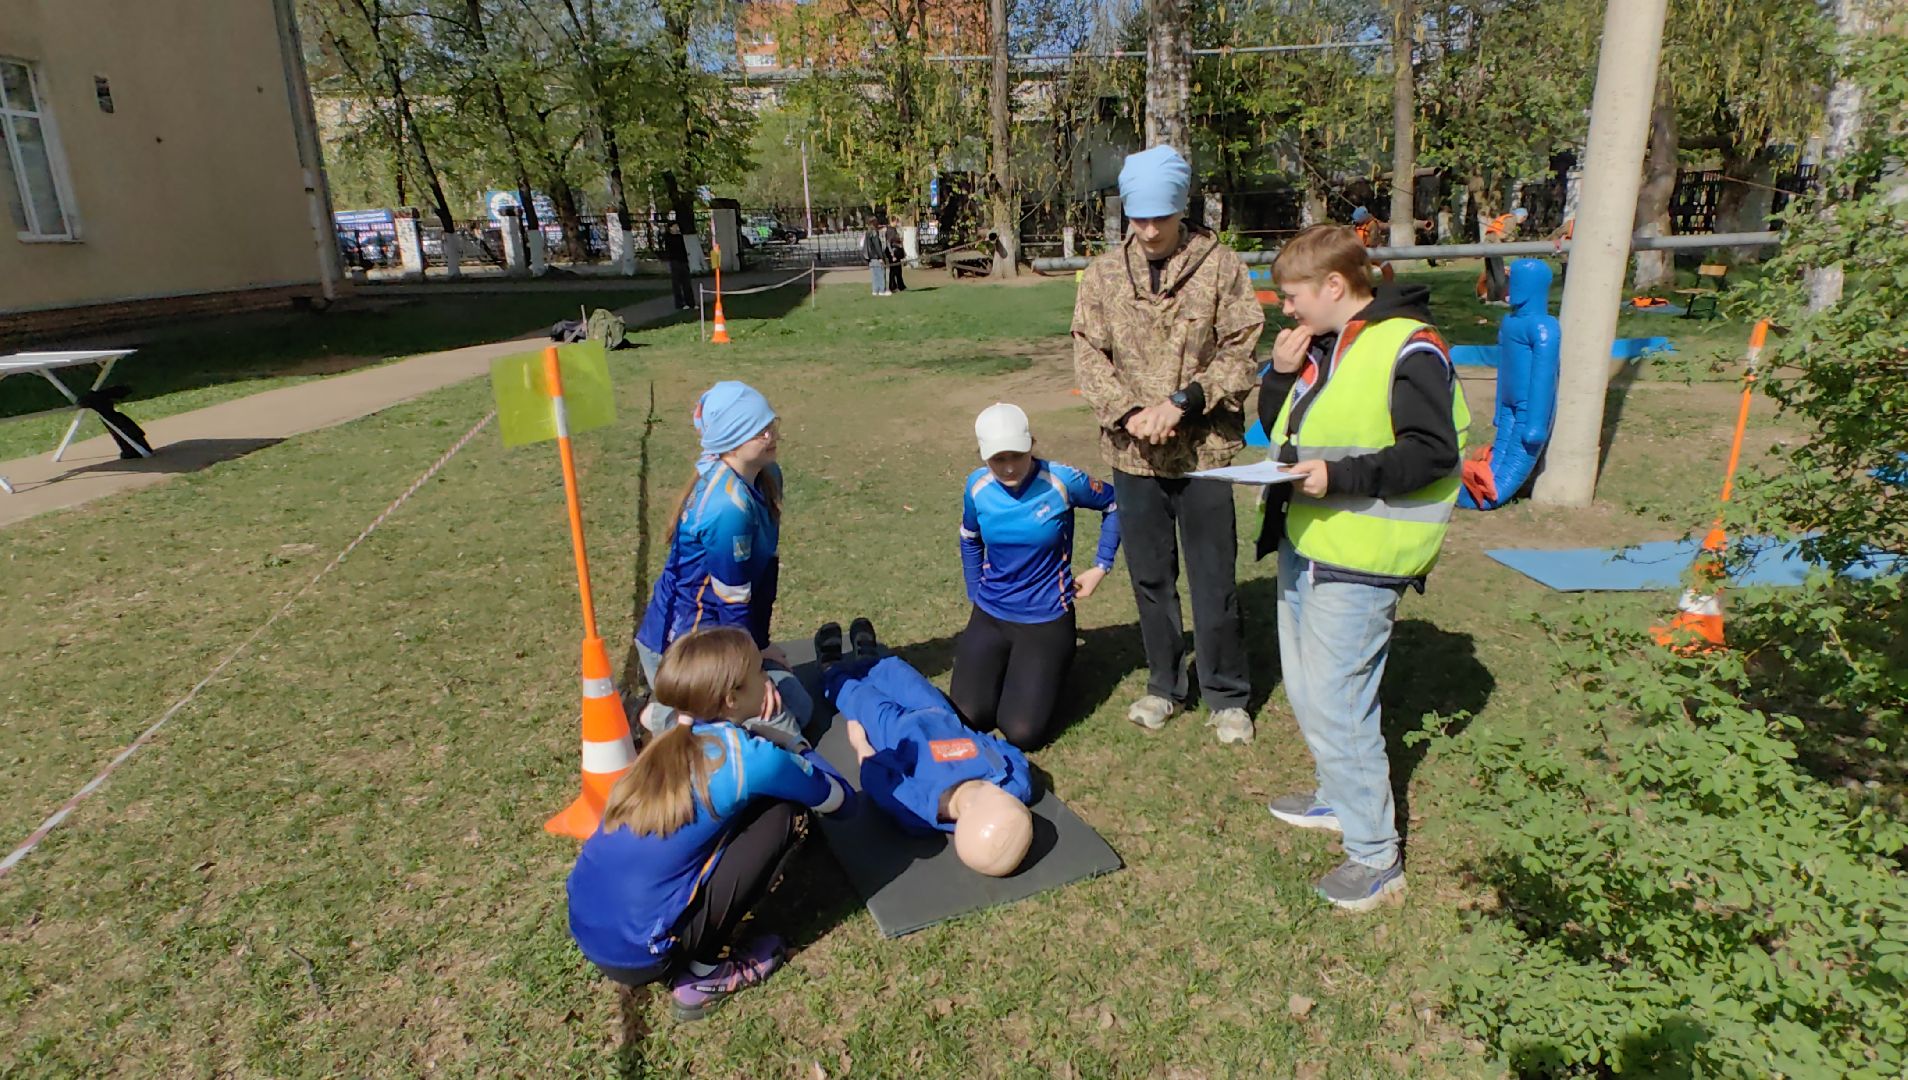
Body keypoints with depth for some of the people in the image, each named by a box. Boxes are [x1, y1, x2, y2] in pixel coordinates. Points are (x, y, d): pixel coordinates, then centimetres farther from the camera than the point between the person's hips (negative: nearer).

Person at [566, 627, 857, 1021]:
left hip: (585, 930, 7)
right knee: (783, 814, -4)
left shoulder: (671, 740, 4)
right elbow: (843, 802, 2)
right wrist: (805, 757, 22)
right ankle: (699, 977, 4)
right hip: (639, 954, -7)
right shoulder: (749, 758, -15)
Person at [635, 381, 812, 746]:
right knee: (779, 724, -8)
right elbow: (732, 600, -22)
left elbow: (767, 569, 4)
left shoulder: (767, 477, -1)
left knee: (800, 708, 14)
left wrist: (759, 646, 5)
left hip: (715, 632, 9)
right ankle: (669, 719, 3)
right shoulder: (728, 506, -29)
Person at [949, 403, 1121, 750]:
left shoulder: (1062, 481, -18)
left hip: (1047, 618, -3)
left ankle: (1046, 669, 22)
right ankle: (1000, 666, 25)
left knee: (1022, 733, -10)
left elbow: (1114, 505, 1)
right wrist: (975, 594, 11)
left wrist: (1101, 566, -3)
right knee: (969, 719, -6)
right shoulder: (978, 486, -6)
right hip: (989, 615, 3)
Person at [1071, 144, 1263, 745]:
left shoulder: (1220, 266, -4)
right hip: (1133, 453, 3)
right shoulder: (1104, 275, 3)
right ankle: (1164, 685, 31)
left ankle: (1226, 695, 23)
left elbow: (1240, 353, -6)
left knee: (1214, 579, 6)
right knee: (1150, 577, 14)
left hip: (1204, 449, -2)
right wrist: (1130, 414, -14)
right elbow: (1089, 358, 0)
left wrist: (1182, 401, -18)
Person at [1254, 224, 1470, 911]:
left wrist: (1341, 476, -24)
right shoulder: (1318, 346, 12)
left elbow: (1434, 453, -18)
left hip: (1359, 561, -9)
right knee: (1304, 690, 18)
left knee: (1334, 705, -6)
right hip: (1302, 544, 9)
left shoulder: (1408, 348, -14)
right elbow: (1279, 431, 17)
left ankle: (1376, 856, 10)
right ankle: (1338, 797, 39)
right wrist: (1281, 375, 0)